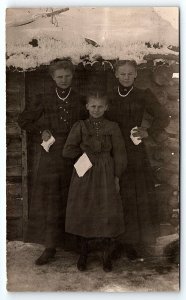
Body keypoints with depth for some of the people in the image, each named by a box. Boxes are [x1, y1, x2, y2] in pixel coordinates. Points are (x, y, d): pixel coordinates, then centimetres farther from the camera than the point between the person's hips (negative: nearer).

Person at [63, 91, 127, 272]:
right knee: (83, 214, 7)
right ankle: (83, 253, 28)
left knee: (108, 214, 0)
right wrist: (86, 151, -7)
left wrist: (117, 178, 0)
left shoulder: (112, 127, 1)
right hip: (84, 175, 1)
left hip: (106, 175, 0)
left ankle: (107, 255, 21)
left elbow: (119, 154, 3)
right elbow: (67, 151, -5)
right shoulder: (80, 126, 1)